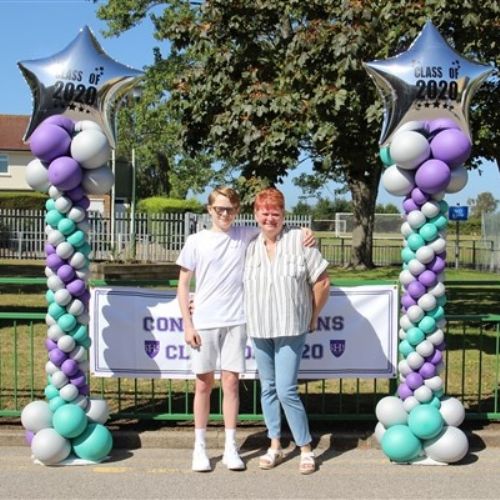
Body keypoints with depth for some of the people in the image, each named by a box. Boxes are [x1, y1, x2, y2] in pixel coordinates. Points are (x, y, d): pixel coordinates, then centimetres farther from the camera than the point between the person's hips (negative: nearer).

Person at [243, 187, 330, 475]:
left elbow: (322, 283, -3)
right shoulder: (250, 246, 5)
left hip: (291, 329, -4)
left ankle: (306, 450, 8)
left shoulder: (299, 241, -6)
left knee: (286, 390, -8)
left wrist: (313, 318, 2)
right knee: (268, 388, 12)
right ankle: (275, 447, 26)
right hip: (260, 330, 4)